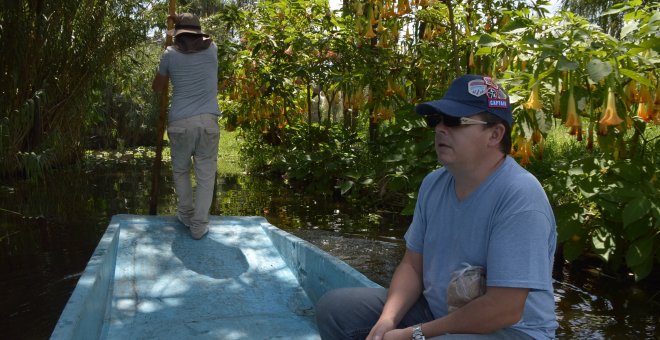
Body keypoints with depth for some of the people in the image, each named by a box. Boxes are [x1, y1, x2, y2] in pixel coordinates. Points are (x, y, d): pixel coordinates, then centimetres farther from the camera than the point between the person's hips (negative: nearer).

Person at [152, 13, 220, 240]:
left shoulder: (171, 54, 5)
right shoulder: (211, 49, 9)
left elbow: (157, 88, 19)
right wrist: (181, 20, 45)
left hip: (179, 123, 0)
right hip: (208, 121, 0)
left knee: (180, 170, 21)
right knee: (206, 175, 5)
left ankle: (185, 215, 30)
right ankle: (199, 226, 5)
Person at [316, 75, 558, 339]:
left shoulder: (520, 197, -23)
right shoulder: (433, 184, 2)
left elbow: (505, 309, -26)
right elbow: (413, 264, 6)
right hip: (436, 312, 7)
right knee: (334, 308, 2)